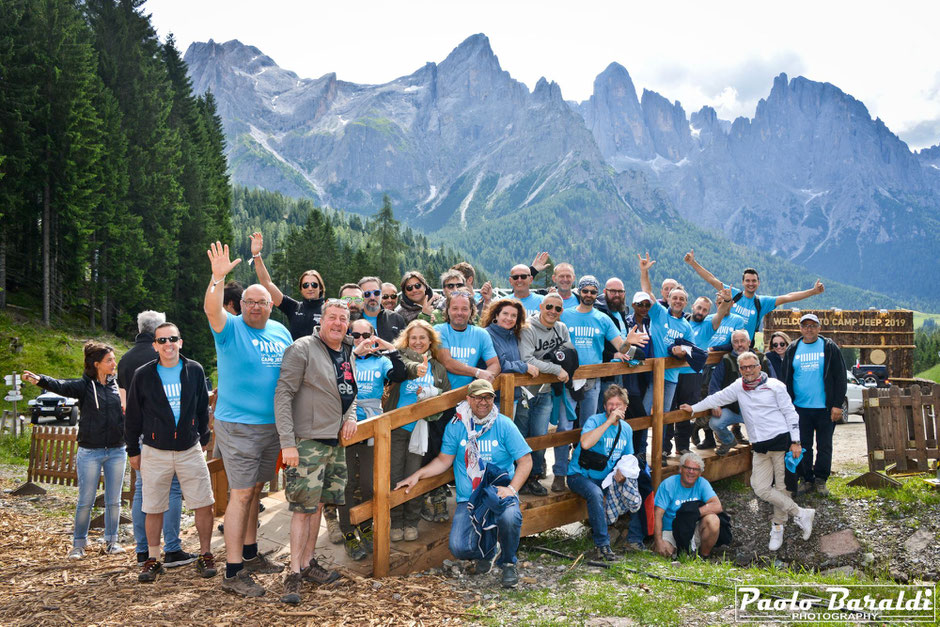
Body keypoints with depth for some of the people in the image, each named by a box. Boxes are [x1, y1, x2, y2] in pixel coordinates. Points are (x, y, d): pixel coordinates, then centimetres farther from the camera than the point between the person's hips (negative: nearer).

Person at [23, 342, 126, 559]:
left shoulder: (116, 384, 6)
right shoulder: (84, 386, -7)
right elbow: (61, 386, -26)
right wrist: (39, 379, -43)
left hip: (116, 451, 4)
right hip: (90, 452, -3)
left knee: (114, 501, 9)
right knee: (86, 501, 3)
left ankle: (111, 541, 21)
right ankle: (78, 544, 16)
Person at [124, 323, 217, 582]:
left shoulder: (195, 371, 2)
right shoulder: (143, 375, -1)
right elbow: (132, 416, 6)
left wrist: (203, 439, 16)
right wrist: (133, 451, 7)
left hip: (190, 450, 1)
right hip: (155, 452, -1)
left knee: (204, 504, -1)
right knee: (154, 509, 5)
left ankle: (205, 555, 14)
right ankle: (153, 559, 20)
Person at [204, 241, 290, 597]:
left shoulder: (281, 332, 10)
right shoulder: (230, 328, -6)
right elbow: (211, 309, -26)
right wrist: (217, 277, -42)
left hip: (272, 424, 6)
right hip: (238, 426, -6)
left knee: (255, 490, 16)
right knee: (241, 494, -7)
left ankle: (249, 555, 29)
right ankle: (233, 573, -3)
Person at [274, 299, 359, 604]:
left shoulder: (348, 354, 13)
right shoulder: (302, 349, -10)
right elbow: (283, 395, -14)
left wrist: (351, 416, 4)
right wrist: (287, 442, -20)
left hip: (335, 441, 7)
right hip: (307, 441, -7)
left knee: (317, 504, 14)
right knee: (303, 507, -7)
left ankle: (308, 563, 24)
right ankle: (294, 574, 0)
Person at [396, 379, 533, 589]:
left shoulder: (504, 425, 0)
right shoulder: (456, 426, 6)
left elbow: (525, 460, 0)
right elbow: (444, 460, 14)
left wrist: (511, 488, -13)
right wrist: (417, 475, 3)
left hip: (499, 494, -1)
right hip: (468, 499, 2)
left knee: (510, 518, -35)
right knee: (459, 548, -19)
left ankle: (508, 563, -3)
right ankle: (487, 550, 19)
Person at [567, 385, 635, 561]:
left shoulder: (626, 428, 7)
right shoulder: (595, 420, -13)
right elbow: (585, 444, -34)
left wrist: (623, 471, -5)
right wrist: (609, 421, -31)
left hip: (606, 478, 6)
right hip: (580, 475, -6)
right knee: (595, 493, -35)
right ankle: (602, 544, -25)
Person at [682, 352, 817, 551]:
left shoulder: (774, 386, -1)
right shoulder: (738, 387, 12)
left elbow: (790, 413, 0)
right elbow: (717, 398, 24)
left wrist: (795, 441, -5)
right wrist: (693, 408, 26)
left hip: (781, 440, -4)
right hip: (760, 447, 4)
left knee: (781, 487, -2)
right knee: (761, 489, -7)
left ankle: (778, 527, 14)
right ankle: (800, 514, 7)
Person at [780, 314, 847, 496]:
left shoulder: (829, 347, 1)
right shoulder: (792, 350, 8)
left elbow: (840, 377, -1)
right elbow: (786, 380, 13)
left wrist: (837, 405, -8)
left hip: (825, 408, -2)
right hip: (800, 408, 2)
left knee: (824, 446, 5)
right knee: (803, 446, 7)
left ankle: (821, 480, 17)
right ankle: (807, 480, 17)